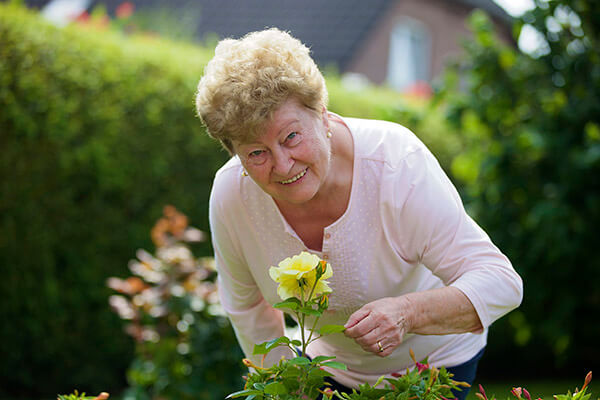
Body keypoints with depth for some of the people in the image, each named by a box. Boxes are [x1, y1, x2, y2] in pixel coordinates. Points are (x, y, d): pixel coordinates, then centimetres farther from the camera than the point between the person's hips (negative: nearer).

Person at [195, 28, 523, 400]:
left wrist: (406, 313, -50)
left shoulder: (397, 164, -34)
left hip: (435, 360, -3)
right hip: (334, 366, 3)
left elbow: (501, 283, -34)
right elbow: (246, 306, -2)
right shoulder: (231, 195, -22)